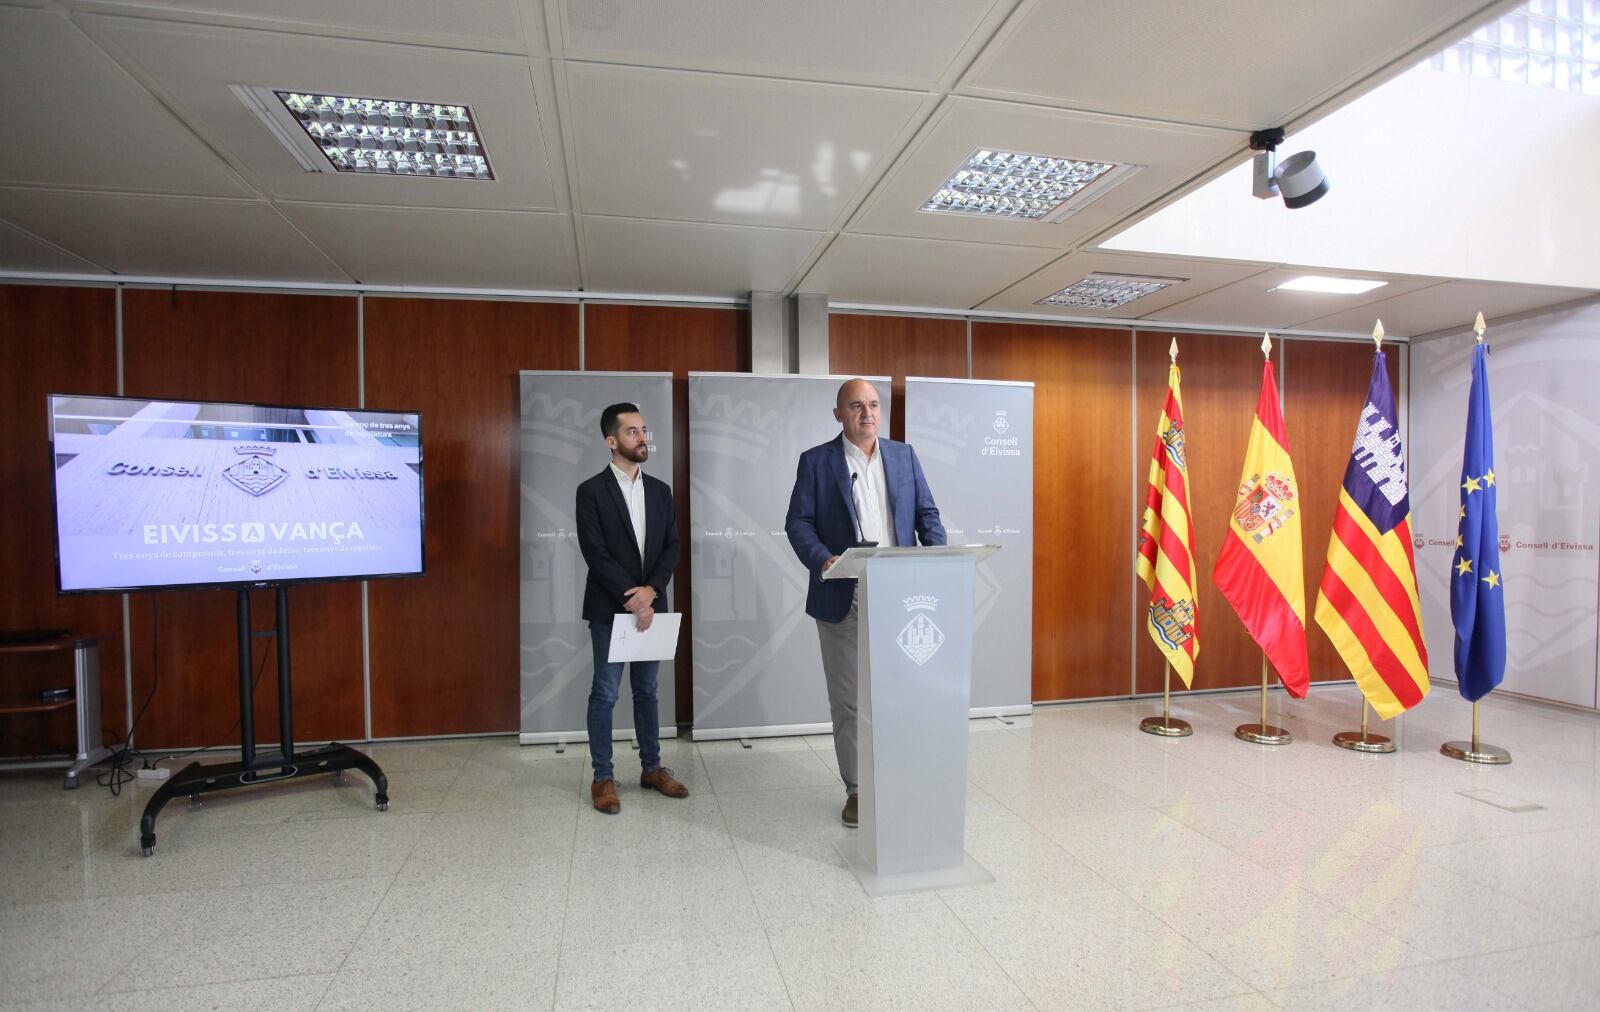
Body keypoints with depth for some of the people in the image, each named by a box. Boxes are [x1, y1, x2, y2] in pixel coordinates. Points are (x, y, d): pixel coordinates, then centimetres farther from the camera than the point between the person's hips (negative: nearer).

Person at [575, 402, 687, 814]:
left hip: (651, 605, 4)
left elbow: (672, 546, 4)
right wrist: (632, 598, -15)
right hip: (610, 609, -4)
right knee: (605, 694, 3)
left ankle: (652, 768, 24)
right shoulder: (591, 491, -5)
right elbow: (595, 553, -12)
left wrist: (651, 590, -12)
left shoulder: (660, 490, 9)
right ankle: (603, 777, 13)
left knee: (647, 690, 13)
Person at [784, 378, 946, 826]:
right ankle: (856, 789, 21)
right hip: (843, 601, -2)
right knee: (848, 700, 7)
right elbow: (797, 522, -3)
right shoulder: (816, 461, 2)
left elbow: (927, 513, 11)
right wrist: (822, 560, -20)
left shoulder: (904, 455, 10)